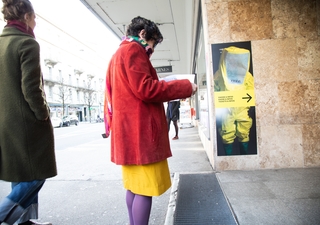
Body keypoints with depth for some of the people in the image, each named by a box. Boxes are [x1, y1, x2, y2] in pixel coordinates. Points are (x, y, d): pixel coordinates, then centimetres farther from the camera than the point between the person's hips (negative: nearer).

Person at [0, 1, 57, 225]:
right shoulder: (27, 43, -13)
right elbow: (31, 88, -20)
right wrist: (43, 115, -7)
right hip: (27, 122, -9)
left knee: (21, 175, 18)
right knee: (36, 174, 5)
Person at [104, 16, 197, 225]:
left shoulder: (118, 54, 25)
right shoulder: (133, 50, -6)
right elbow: (146, 89, -17)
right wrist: (185, 86, -9)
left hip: (128, 131, 10)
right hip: (139, 131, -10)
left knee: (134, 186, 15)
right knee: (145, 188, -5)